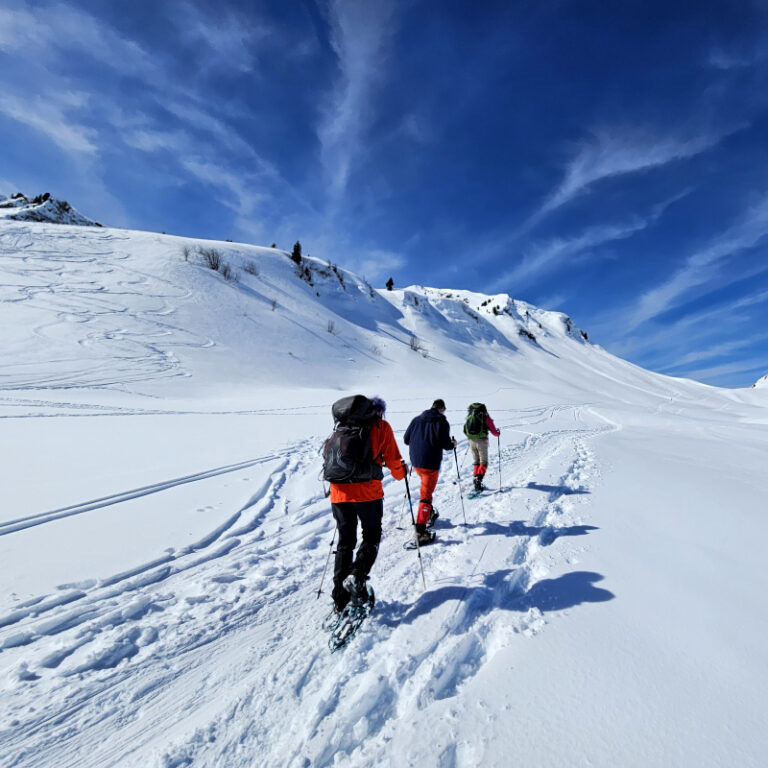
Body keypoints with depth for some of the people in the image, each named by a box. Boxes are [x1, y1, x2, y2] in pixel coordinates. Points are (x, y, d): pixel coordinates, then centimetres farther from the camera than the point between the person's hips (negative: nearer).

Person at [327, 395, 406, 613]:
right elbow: (393, 459, 3)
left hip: (339, 491, 4)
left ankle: (340, 597, 18)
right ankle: (357, 576, -3)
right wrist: (401, 473, 23)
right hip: (367, 491, -4)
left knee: (345, 542, 16)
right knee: (371, 537, 16)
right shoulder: (381, 427, 4)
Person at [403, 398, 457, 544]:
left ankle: (428, 511, 42)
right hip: (431, 463, -5)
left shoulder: (417, 419, 7)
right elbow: (446, 445, -11)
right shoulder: (442, 422, -6)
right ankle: (420, 531, -10)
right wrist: (453, 444, 11)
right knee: (426, 495, -4)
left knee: (426, 485, 33)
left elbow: (406, 439, 8)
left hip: (415, 462, 6)